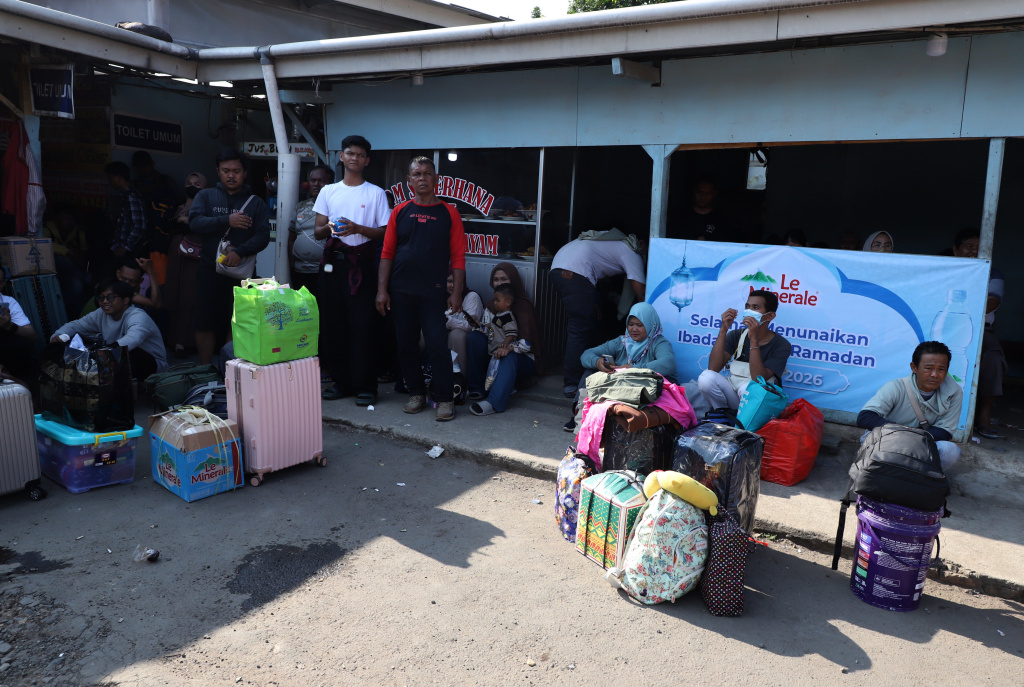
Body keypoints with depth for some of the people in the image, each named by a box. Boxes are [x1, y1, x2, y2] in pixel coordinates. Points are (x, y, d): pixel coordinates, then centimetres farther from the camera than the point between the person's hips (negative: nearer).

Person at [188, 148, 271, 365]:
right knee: (204, 322, 3)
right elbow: (195, 222, -6)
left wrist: (240, 251, -20)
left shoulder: (256, 203, 8)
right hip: (209, 270, 1)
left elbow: (263, 236, -4)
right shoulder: (205, 196, 11)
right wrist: (227, 221, -16)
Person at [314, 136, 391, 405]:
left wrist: (357, 228, -15)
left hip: (361, 263, -3)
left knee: (363, 324, -6)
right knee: (332, 323, 4)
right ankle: (341, 381, 14)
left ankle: (364, 385, -1)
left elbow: (384, 232, 1)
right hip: (332, 262, 4)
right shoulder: (328, 192, 14)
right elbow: (317, 233, 11)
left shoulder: (376, 193, 6)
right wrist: (329, 228, -12)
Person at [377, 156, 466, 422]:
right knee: (406, 345, 9)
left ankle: (445, 399, 5)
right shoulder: (400, 212, 7)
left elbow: (458, 257, 0)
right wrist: (382, 290, -2)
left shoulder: (448, 213, 2)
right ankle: (416, 393, 23)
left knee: (437, 346, -6)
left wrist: (456, 292, -7)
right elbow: (387, 253, 5)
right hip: (400, 291, 3)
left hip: (432, 292, -3)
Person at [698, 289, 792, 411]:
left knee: (748, 387, -36)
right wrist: (723, 330, -18)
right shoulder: (736, 335, 3)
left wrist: (754, 339, -28)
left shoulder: (781, 345, -9)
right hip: (733, 395, 4)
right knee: (706, 377, -23)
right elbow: (713, 368, -12)